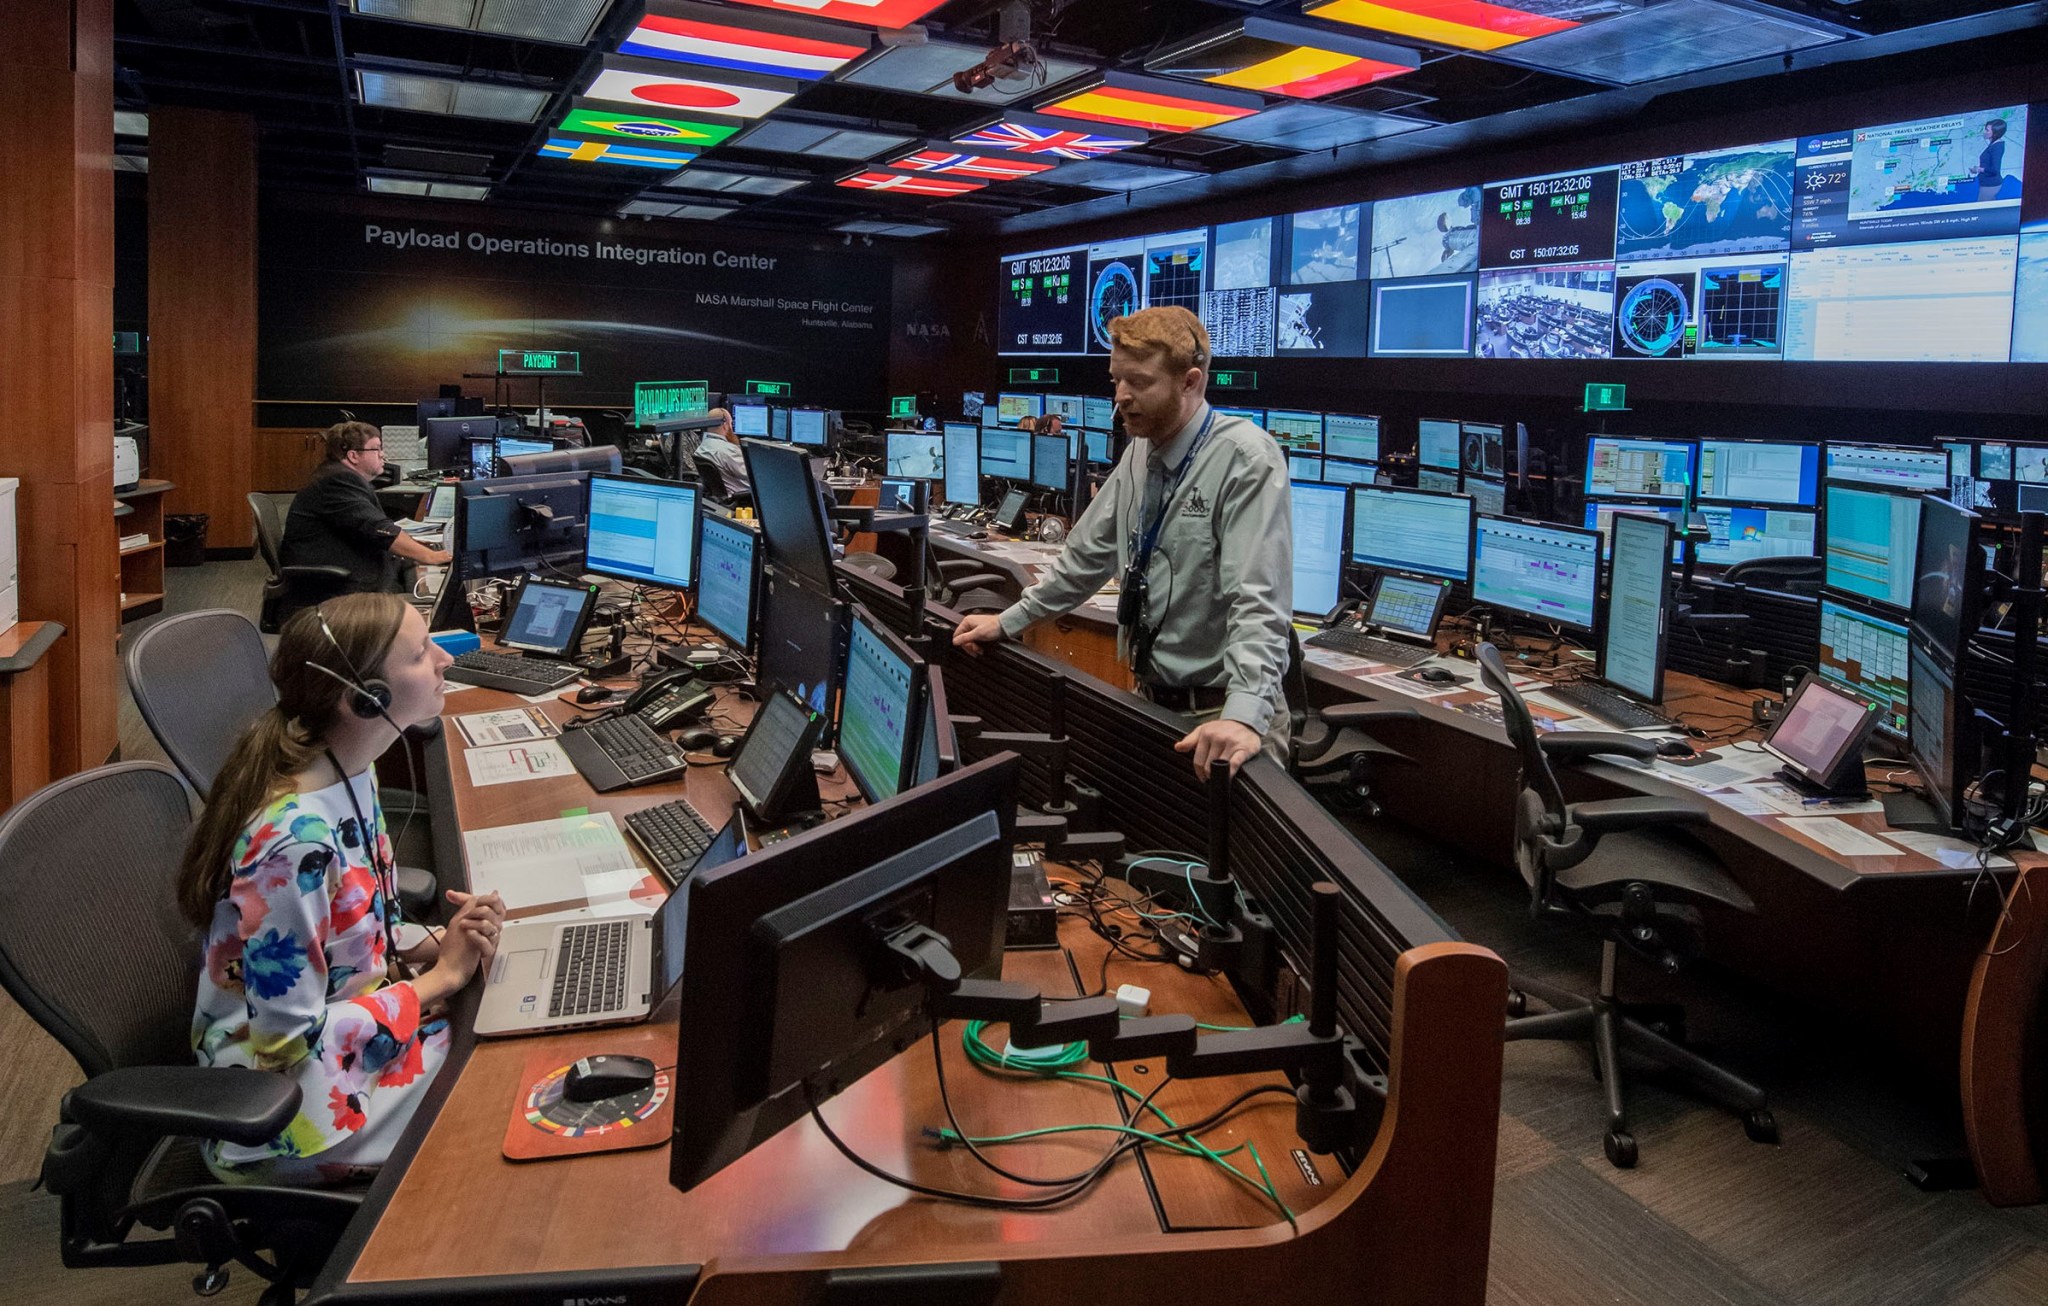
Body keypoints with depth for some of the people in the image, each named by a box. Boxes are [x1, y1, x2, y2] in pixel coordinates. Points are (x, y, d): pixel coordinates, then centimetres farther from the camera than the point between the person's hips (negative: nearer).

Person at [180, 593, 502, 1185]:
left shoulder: (350, 774, -4)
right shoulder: (295, 844, -31)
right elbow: (292, 1043, -24)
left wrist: (433, 947, -9)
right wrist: (438, 977, -16)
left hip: (348, 1021, 8)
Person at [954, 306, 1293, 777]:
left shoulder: (1246, 460, -18)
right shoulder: (1141, 452, 6)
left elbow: (1259, 599, -28)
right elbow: (1088, 552, 17)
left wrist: (1244, 716, -39)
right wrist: (1008, 622, 18)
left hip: (1219, 713, -7)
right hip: (1152, 700, 7)